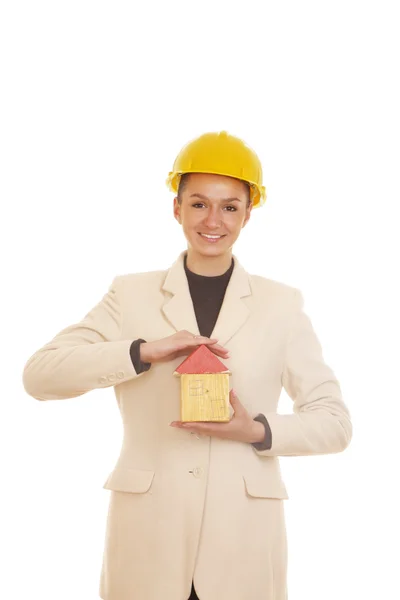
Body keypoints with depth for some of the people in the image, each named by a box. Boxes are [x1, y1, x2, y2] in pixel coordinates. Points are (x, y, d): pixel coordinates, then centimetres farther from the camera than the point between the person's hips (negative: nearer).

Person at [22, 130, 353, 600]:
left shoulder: (281, 305, 5)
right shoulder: (131, 294, 5)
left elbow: (335, 422, 5)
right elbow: (39, 373, -6)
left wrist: (258, 432, -13)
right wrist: (144, 351, -17)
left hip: (243, 537, 0)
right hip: (147, 532, 0)